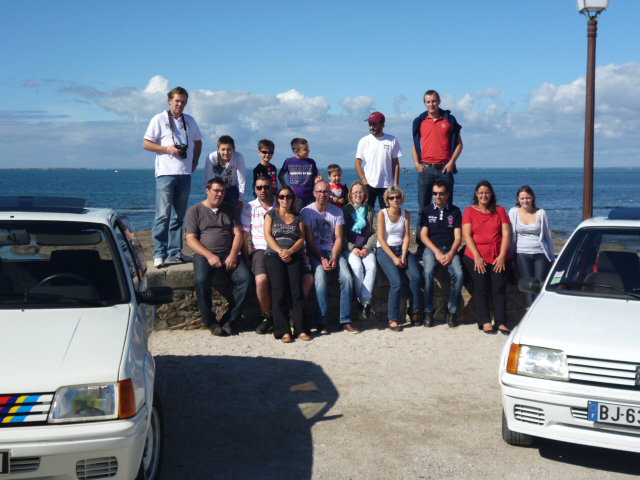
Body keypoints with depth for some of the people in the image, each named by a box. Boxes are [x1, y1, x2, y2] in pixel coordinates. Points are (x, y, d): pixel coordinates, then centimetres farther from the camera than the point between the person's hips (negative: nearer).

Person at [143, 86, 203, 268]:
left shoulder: (190, 121, 15)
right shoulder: (159, 119, 1)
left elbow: (198, 142, 27)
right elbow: (146, 144, -1)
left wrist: (195, 161, 12)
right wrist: (167, 149, -13)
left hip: (185, 173, 5)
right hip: (166, 173, -5)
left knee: (179, 216, 9)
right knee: (163, 215, -10)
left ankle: (175, 252, 15)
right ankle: (159, 254, -7)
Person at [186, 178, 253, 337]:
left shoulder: (231, 210, 17)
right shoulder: (195, 211, 8)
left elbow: (238, 234, 7)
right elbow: (191, 239, 0)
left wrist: (233, 255, -11)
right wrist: (209, 256, -15)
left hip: (228, 254, 3)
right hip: (204, 255, -2)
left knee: (245, 278, -25)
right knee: (202, 280, -34)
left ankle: (228, 320, -16)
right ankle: (211, 322, -18)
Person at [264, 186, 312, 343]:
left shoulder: (298, 217, 19)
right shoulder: (271, 214, 16)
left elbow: (301, 238, 9)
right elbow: (268, 235, 4)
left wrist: (290, 251, -10)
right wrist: (280, 251, -10)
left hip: (294, 255, 1)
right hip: (274, 255, -1)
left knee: (296, 289, -18)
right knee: (279, 290, -19)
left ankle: (301, 329, -20)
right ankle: (284, 331, -23)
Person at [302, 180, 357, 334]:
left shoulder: (337, 212, 8)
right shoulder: (307, 211, -1)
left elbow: (338, 238, 3)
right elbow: (309, 240, -5)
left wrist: (334, 258, -13)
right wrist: (322, 259, -16)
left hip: (333, 251, 3)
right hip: (314, 252, -3)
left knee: (347, 277, -22)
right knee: (320, 277, -31)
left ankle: (346, 320, -17)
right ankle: (321, 322, -26)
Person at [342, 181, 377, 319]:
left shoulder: (370, 211, 13)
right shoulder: (345, 210, 6)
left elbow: (375, 232, 8)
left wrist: (367, 248, -7)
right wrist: (353, 248, -11)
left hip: (366, 248, 2)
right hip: (350, 248, -2)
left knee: (372, 266, -28)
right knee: (357, 266, -31)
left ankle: (365, 301, -25)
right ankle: (363, 301, -21)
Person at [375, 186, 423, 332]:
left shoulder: (406, 214, 9)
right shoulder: (382, 213, -3)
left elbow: (406, 237, 4)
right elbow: (381, 238, -7)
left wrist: (403, 255, -12)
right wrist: (394, 258, -15)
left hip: (401, 249, 4)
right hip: (384, 250, -4)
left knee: (416, 276, -23)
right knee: (397, 282, -25)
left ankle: (415, 312, -6)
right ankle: (393, 319, -16)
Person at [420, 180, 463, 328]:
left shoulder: (455, 211, 11)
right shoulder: (427, 211, 10)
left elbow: (458, 236, 5)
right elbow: (423, 235, 2)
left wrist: (451, 254, -13)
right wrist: (437, 252, -11)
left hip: (450, 249, 1)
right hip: (431, 249, -1)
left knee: (458, 274, -28)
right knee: (428, 273, -32)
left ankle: (452, 311, -12)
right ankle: (428, 311, -19)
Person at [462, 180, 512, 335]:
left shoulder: (500, 210, 14)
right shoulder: (470, 211, 9)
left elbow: (506, 234, 7)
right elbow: (467, 235, 0)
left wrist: (502, 255, -6)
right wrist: (477, 256, -10)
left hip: (498, 256, 1)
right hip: (476, 255, -1)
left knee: (499, 288, -8)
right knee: (481, 288, -8)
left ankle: (501, 322, -7)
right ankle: (485, 322, -5)